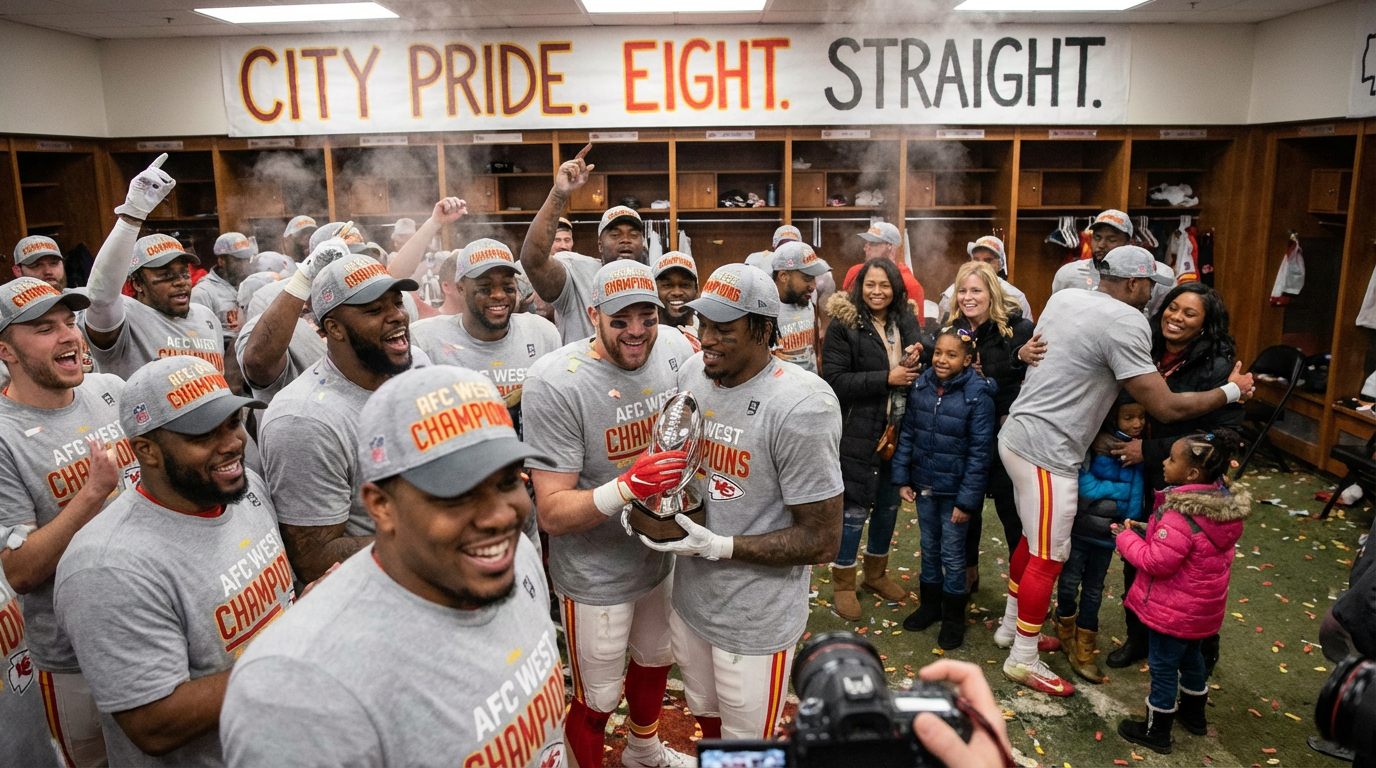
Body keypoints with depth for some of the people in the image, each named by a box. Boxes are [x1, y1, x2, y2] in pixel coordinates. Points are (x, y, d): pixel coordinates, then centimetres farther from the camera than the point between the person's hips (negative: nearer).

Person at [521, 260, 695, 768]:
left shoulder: (675, 349, -10)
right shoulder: (554, 382, -26)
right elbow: (552, 514, -25)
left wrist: (684, 483, -11)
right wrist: (627, 488, -41)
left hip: (661, 554, 6)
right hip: (595, 576, -6)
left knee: (657, 660, 29)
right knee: (597, 703, 12)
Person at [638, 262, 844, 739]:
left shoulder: (800, 406, -24)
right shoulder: (692, 374, -4)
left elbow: (822, 542, -20)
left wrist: (719, 546, -24)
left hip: (756, 620, -6)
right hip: (689, 597, 6)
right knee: (705, 715, 28)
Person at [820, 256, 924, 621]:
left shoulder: (906, 321, 5)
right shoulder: (843, 325, -10)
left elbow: (920, 370, 17)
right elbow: (834, 381, -17)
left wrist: (915, 362, -7)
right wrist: (886, 378, -21)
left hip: (898, 430, 6)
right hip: (859, 433, -5)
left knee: (889, 503, 16)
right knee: (855, 507, 0)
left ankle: (876, 574, 35)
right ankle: (842, 585, 18)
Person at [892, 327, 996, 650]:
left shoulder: (978, 395, -15)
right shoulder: (921, 385, -3)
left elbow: (980, 452, -14)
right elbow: (907, 433, 4)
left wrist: (967, 500, -15)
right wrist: (902, 478, 1)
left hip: (954, 489, -4)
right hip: (923, 484, 4)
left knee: (952, 553, 7)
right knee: (929, 547, 18)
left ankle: (954, 616, 25)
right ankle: (929, 604, 36)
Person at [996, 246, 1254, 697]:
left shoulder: (1063, 299, 7)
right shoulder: (1125, 323, -17)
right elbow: (1166, 407, -15)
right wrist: (1232, 391, 0)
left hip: (1016, 435, 9)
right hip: (1046, 452, -9)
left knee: (1033, 539, 24)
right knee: (1049, 557, 4)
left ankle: (1011, 626, 39)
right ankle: (1023, 660, 17)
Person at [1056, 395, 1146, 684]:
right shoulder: (1095, 443, -16)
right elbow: (1084, 483, -21)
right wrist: (1118, 490, -19)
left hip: (1108, 535, 4)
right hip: (1080, 528, -4)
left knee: (1093, 592, 13)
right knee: (1069, 584, 6)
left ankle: (1083, 652, 23)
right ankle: (1065, 632, 32)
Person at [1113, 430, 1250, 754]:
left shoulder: (1180, 517, -33)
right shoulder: (1223, 503, -5)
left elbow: (1156, 561, -28)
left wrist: (1126, 538, -15)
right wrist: (1150, 532, 6)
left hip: (1175, 608, -9)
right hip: (1202, 606, 9)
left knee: (1163, 664, 7)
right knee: (1190, 654, 27)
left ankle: (1157, 731, 23)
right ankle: (1194, 714, 47)